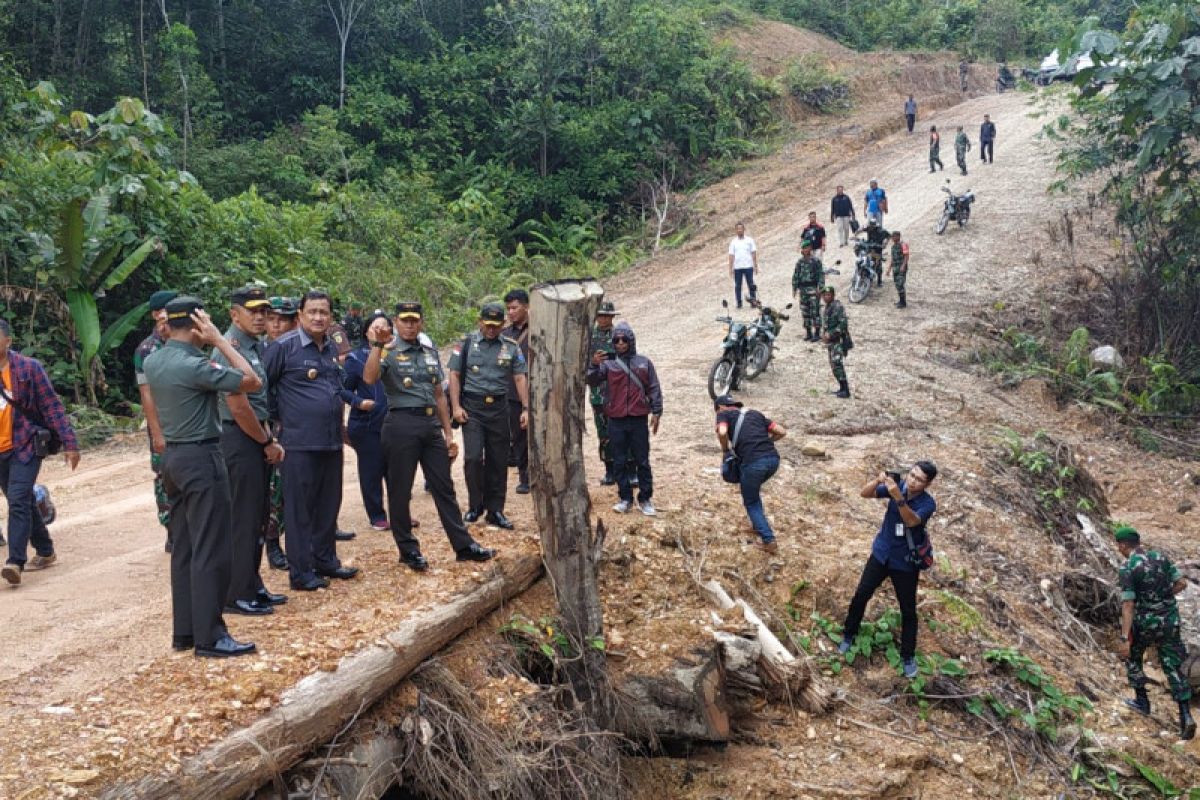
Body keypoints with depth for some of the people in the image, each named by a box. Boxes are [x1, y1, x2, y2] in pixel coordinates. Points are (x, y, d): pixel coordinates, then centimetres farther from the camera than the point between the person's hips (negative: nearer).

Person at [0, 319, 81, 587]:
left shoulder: (29, 367, -8)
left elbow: (52, 407, -8)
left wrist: (69, 443, -12)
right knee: (24, 503, 15)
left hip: (24, 446, -5)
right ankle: (45, 552, 30)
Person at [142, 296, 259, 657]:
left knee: (183, 548, 13)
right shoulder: (194, 365, -19)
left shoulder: (152, 362, 7)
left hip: (172, 456, 9)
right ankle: (209, 637, 0)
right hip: (201, 458, -9)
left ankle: (184, 631, 19)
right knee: (211, 551, -4)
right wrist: (219, 340, -13)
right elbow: (253, 382, -18)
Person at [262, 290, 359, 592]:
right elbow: (261, 385, -5)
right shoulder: (284, 346, -9)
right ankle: (301, 571, 9)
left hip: (332, 441, 7)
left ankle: (325, 560, 26)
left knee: (329, 504, 14)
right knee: (299, 508, 1)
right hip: (300, 442, -7)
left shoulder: (332, 348, 12)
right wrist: (277, 419, -3)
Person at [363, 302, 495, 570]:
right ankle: (408, 550, 15)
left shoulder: (430, 353, 16)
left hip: (431, 425, 6)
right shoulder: (388, 352, -2)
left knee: (444, 488, 9)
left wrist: (448, 433, 15)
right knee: (400, 491, 3)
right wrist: (378, 345, -27)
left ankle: (464, 546, 14)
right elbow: (369, 378, -23)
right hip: (401, 424, -5)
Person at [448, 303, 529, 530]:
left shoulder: (511, 347, 8)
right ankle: (475, 506, 8)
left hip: (498, 408, 3)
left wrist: (526, 408, -1)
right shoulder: (466, 343, 2)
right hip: (472, 407, -2)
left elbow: (520, 379, 7)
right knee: (473, 457, -10)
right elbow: (454, 375, 1)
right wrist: (456, 406, -7)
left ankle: (495, 510, 15)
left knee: (498, 461, 5)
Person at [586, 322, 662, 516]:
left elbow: (654, 389, 7)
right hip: (616, 421, 0)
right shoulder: (607, 363, 4)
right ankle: (625, 498, 15)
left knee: (642, 462, 3)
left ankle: (645, 499, 11)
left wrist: (656, 412, 0)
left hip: (639, 420, 0)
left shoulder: (644, 363, 6)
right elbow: (592, 381, -9)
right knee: (620, 462, 6)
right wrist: (594, 364, -26)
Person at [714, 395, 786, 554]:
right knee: (753, 490, 33)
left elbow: (722, 432, -9)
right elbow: (782, 431, 22)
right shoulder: (755, 413, 28)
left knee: (751, 503, 15)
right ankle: (759, 525, 37)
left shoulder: (724, 414, 14)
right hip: (773, 458, 5)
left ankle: (769, 540, 6)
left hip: (754, 462, -5)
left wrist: (725, 450, 9)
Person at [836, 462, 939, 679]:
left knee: (908, 610, 9)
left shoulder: (928, 503, -22)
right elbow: (864, 493, -18)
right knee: (861, 595, 11)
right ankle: (849, 635, 33)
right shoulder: (898, 486, -13)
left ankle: (908, 656, 26)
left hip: (906, 563, -3)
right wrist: (878, 480, -38)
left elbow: (911, 521, -39)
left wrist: (898, 498, -53)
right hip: (881, 554, 3)